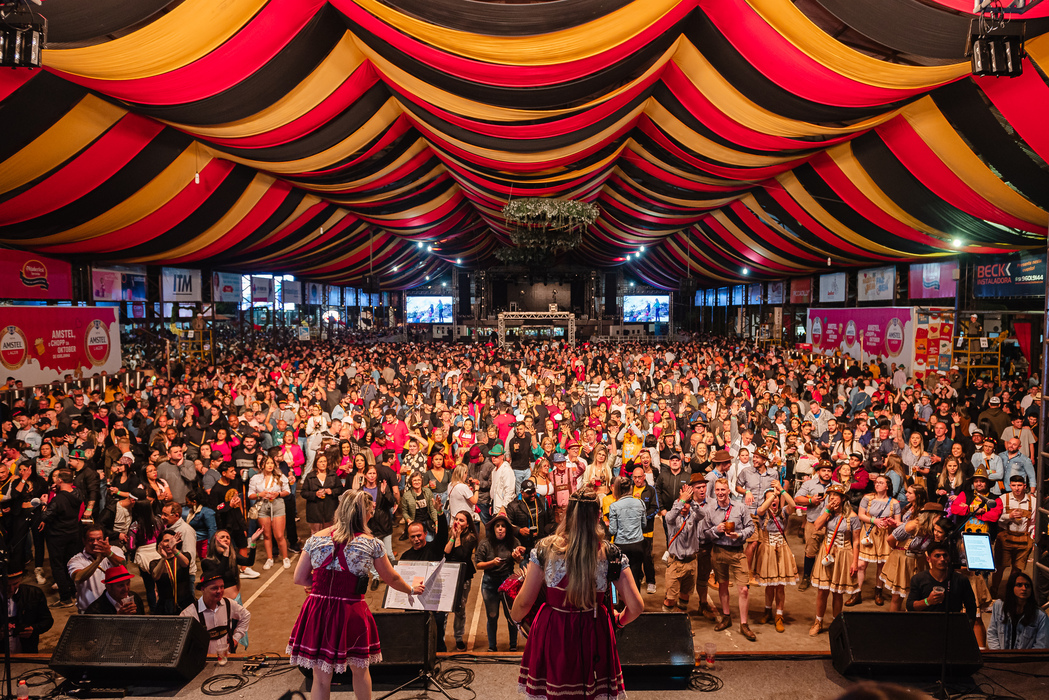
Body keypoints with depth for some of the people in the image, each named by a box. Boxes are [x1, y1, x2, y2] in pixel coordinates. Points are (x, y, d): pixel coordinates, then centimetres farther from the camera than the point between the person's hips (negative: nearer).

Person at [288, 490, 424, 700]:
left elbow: (299, 578, 3)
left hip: (318, 611, 1)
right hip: (351, 614, -1)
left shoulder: (316, 539, -1)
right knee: (360, 671, 22)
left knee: (321, 678, 12)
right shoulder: (372, 544, -4)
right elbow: (391, 578, 8)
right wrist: (411, 590, 27)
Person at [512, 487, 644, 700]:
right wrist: (618, 621, 13)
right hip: (593, 635, 0)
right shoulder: (611, 554, -10)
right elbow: (636, 606, -8)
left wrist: (515, 618, 17)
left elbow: (524, 602, -5)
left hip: (552, 635, 0)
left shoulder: (545, 548, -11)